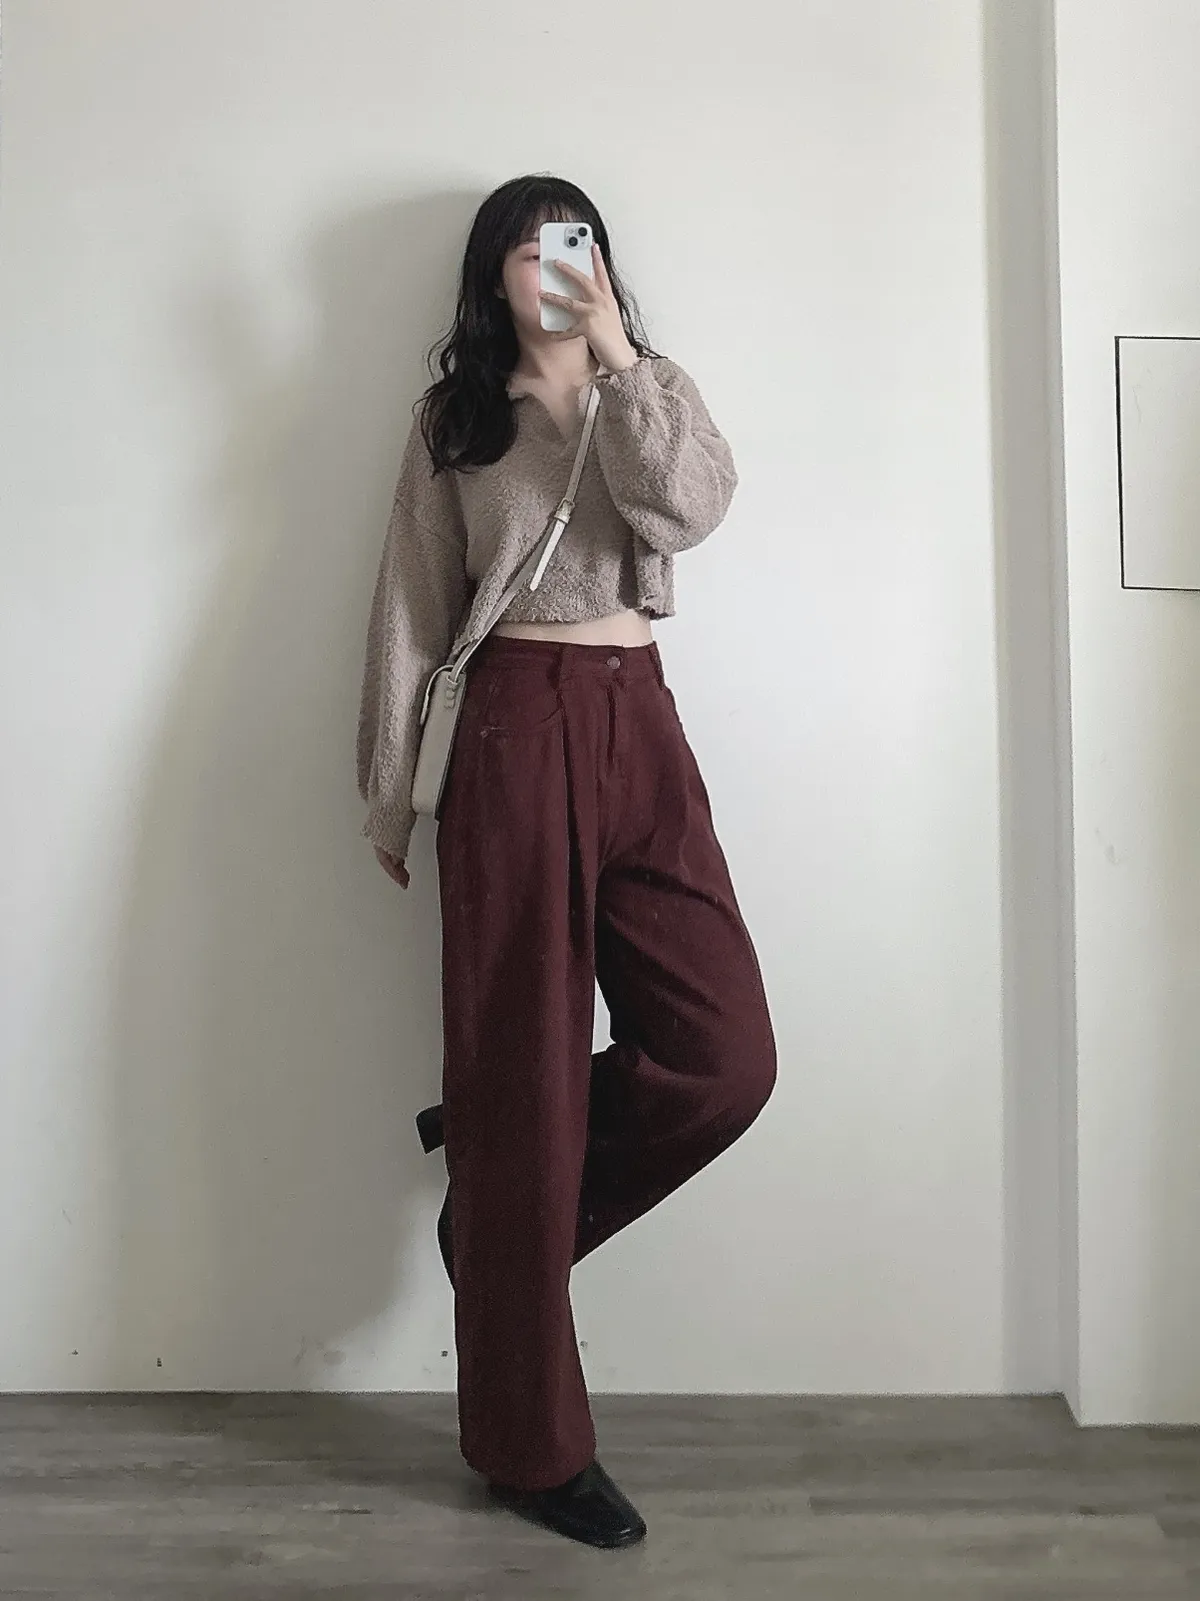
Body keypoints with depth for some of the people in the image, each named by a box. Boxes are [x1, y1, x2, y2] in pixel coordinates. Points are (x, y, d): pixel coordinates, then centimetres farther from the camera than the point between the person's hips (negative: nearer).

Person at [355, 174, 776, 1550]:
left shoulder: (650, 397, 17)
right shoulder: (455, 418, 12)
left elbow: (690, 507, -6)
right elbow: (412, 610, 8)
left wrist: (616, 353, -9)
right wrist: (391, 796, 5)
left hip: (637, 726, 3)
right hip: (514, 731, -3)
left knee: (726, 1058, -7)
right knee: (526, 1066, -2)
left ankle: (502, 1200, 21)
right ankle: (530, 1444, 12)